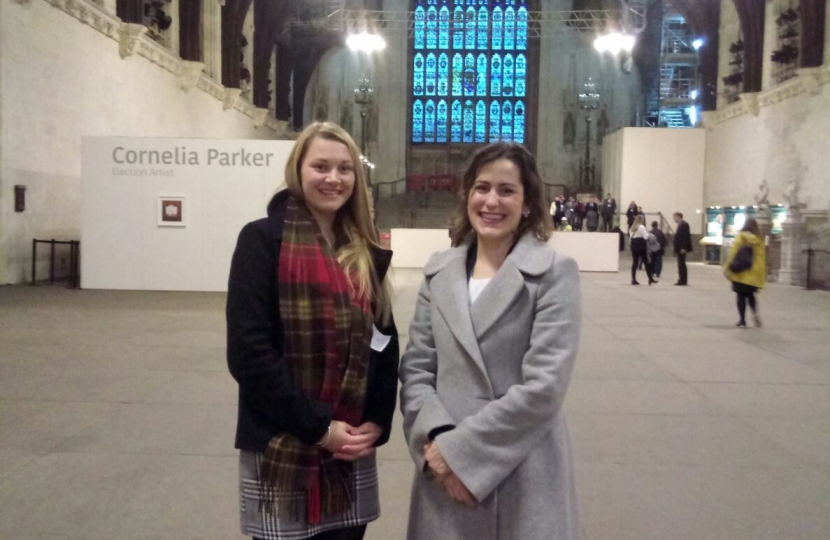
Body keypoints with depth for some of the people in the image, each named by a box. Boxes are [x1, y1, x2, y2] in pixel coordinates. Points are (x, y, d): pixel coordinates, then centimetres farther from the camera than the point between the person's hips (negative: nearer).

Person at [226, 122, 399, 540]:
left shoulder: (365, 252, 10)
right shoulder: (263, 240, -7)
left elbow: (386, 343, 10)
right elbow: (248, 352, -14)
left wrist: (377, 422, -3)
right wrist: (317, 426, -14)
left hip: (352, 451, 5)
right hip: (282, 450, -4)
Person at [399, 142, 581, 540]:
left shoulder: (555, 272, -8)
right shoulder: (439, 271, 6)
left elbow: (544, 386, -14)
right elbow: (415, 369, 4)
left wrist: (459, 448, -14)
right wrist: (437, 438, -12)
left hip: (524, 478, -3)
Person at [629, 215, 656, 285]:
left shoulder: (632, 228, 11)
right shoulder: (641, 227, -11)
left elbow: (631, 236, 7)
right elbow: (645, 237, -15)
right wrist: (647, 233, 2)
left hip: (634, 245, 6)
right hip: (641, 246, -6)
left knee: (635, 262, 5)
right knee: (646, 262, 5)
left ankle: (633, 279, 1)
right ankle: (650, 278, 8)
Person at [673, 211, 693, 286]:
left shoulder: (684, 225, -14)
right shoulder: (681, 225, 15)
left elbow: (686, 236, -20)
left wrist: (684, 248, -24)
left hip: (682, 249, -10)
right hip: (680, 249, 10)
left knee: (681, 264, -7)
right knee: (681, 264, 11)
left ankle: (683, 281, -4)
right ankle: (682, 280, 15)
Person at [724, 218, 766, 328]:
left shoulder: (741, 237, -5)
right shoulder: (760, 240, 4)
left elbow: (733, 253, -9)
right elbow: (762, 258, 5)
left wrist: (728, 268, -4)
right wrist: (763, 275, 11)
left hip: (741, 273, -3)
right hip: (754, 274, 3)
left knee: (741, 296, 4)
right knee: (750, 295, 18)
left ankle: (742, 321, 2)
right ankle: (755, 313, -6)